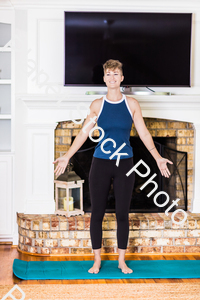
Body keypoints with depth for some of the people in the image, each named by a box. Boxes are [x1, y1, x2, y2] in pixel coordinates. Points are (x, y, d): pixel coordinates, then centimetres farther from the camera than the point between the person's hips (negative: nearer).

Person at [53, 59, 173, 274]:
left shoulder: (132, 104, 2)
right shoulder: (97, 105, 1)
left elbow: (144, 133, 3)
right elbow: (84, 133, 2)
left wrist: (158, 158, -3)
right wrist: (66, 157, -4)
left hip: (124, 164, 0)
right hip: (101, 164, 0)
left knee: (122, 214, 5)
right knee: (97, 213, 3)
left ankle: (122, 261, 18)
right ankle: (97, 260, 16)